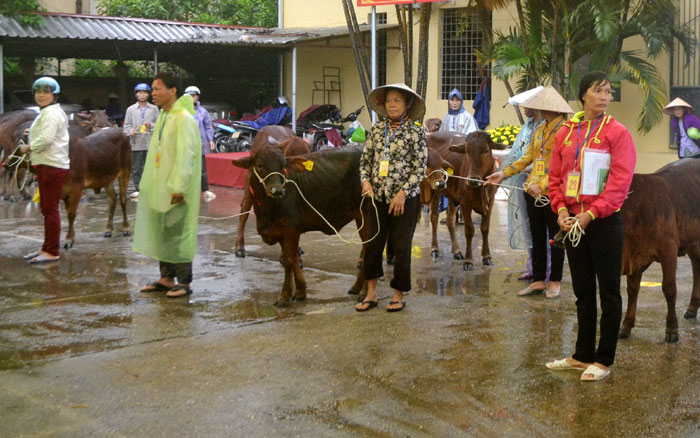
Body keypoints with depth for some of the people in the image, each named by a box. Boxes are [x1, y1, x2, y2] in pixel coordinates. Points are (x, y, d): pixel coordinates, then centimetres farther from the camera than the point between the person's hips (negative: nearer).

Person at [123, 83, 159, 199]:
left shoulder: (154, 109, 12)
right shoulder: (131, 109, 12)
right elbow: (126, 125, 10)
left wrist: (151, 125, -9)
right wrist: (130, 131, -11)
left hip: (150, 143, 0)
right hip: (136, 143, 0)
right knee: (136, 168, 0)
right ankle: (137, 188, 8)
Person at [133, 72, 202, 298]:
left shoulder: (184, 119, -15)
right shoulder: (163, 117, 13)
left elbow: (186, 155, -20)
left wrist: (178, 187, -22)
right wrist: (149, 183, 16)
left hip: (176, 188, -9)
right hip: (160, 186, 9)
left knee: (178, 233, -4)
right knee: (162, 231, 14)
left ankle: (184, 282, 5)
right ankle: (166, 278, 24)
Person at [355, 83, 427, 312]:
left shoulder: (415, 132, -4)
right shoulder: (376, 129, 7)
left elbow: (420, 168, -7)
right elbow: (365, 160, 12)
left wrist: (403, 192, -14)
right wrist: (366, 181, -5)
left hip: (405, 198, -3)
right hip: (378, 197, 4)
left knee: (401, 246, 2)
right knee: (372, 243, 5)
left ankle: (398, 296, 14)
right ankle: (371, 294, 16)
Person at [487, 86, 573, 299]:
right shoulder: (539, 130, 12)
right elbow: (528, 157, 17)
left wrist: (543, 185, -25)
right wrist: (503, 173, 9)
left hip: (553, 193, -7)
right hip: (533, 193, 7)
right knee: (537, 238, 12)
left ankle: (555, 281, 15)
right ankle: (538, 280, 20)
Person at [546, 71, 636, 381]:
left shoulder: (616, 132, -7)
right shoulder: (566, 132, 8)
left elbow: (620, 181, -13)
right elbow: (555, 175, 10)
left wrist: (591, 214, -19)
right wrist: (561, 208, -6)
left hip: (604, 220, -5)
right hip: (573, 221, 5)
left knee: (608, 292, 2)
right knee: (582, 291, 14)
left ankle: (604, 361, 11)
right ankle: (583, 356, 25)